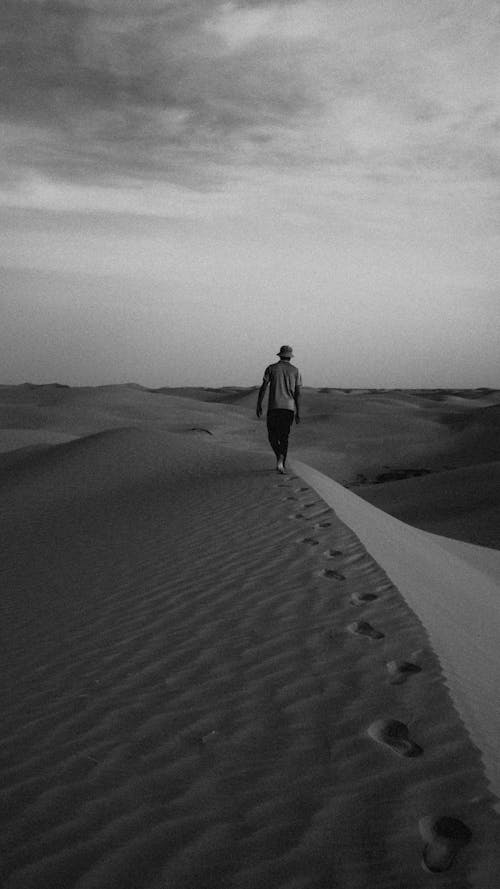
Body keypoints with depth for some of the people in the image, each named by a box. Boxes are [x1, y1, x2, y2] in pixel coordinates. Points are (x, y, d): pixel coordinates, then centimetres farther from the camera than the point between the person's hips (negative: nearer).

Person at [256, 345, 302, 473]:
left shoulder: (271, 368, 4)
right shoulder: (295, 370, 6)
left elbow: (263, 388, -2)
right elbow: (298, 393, 2)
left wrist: (259, 405, 4)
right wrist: (298, 413, 2)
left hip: (273, 407, -1)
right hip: (289, 407, 1)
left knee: (272, 436, 9)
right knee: (284, 437, 10)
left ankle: (280, 458, -14)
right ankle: (282, 462, -2)